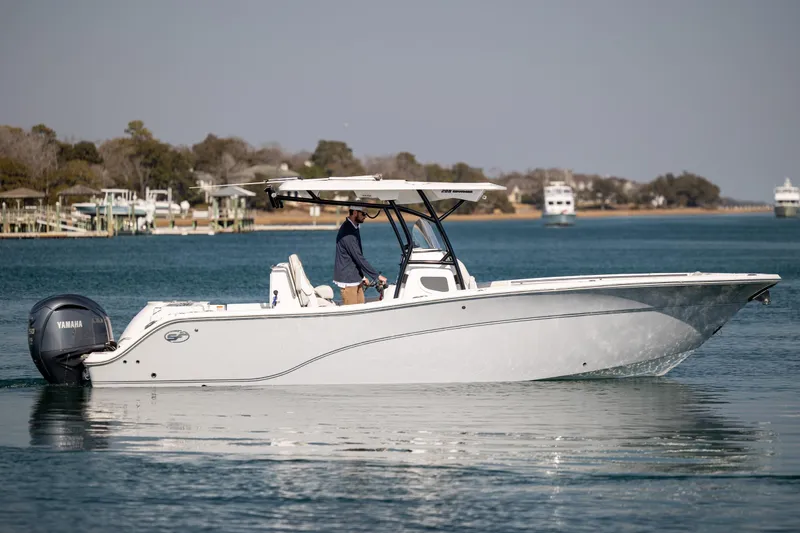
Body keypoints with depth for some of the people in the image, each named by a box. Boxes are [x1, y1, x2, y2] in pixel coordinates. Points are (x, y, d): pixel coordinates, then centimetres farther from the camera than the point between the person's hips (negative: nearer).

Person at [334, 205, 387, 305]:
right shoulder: (347, 232, -21)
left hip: (356, 279, 10)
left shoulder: (354, 228, 12)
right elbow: (358, 258, -22)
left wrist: (362, 276, 18)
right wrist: (377, 276, -18)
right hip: (347, 281, -10)